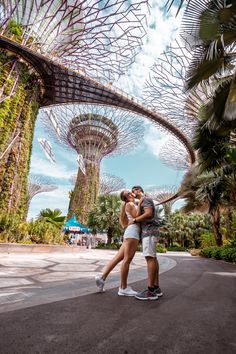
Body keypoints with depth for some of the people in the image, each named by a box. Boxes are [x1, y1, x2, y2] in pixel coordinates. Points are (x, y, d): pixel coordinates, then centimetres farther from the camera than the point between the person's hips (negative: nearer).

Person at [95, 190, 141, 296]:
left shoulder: (132, 205, 26)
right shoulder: (129, 204, -2)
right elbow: (137, 217, -10)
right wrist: (139, 204, -8)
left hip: (131, 232, 10)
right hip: (132, 231, -10)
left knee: (118, 257, 6)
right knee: (127, 259, -7)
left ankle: (102, 277, 6)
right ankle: (123, 288, -2)